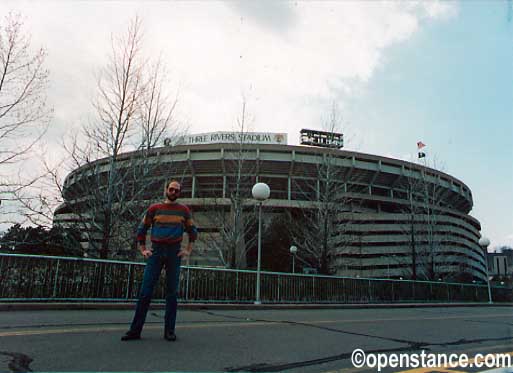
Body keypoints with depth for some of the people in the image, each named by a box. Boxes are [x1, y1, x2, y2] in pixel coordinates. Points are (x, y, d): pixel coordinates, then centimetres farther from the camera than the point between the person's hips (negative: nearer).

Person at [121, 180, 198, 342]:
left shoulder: (184, 210, 8)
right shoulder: (154, 209, 7)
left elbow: (193, 231, 15)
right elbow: (141, 229, 14)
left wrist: (188, 250, 5)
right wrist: (143, 250, 6)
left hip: (174, 253, 0)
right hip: (156, 252, 0)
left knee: (172, 292, 3)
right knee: (145, 291, -1)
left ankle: (169, 331, 10)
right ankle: (135, 330, 6)